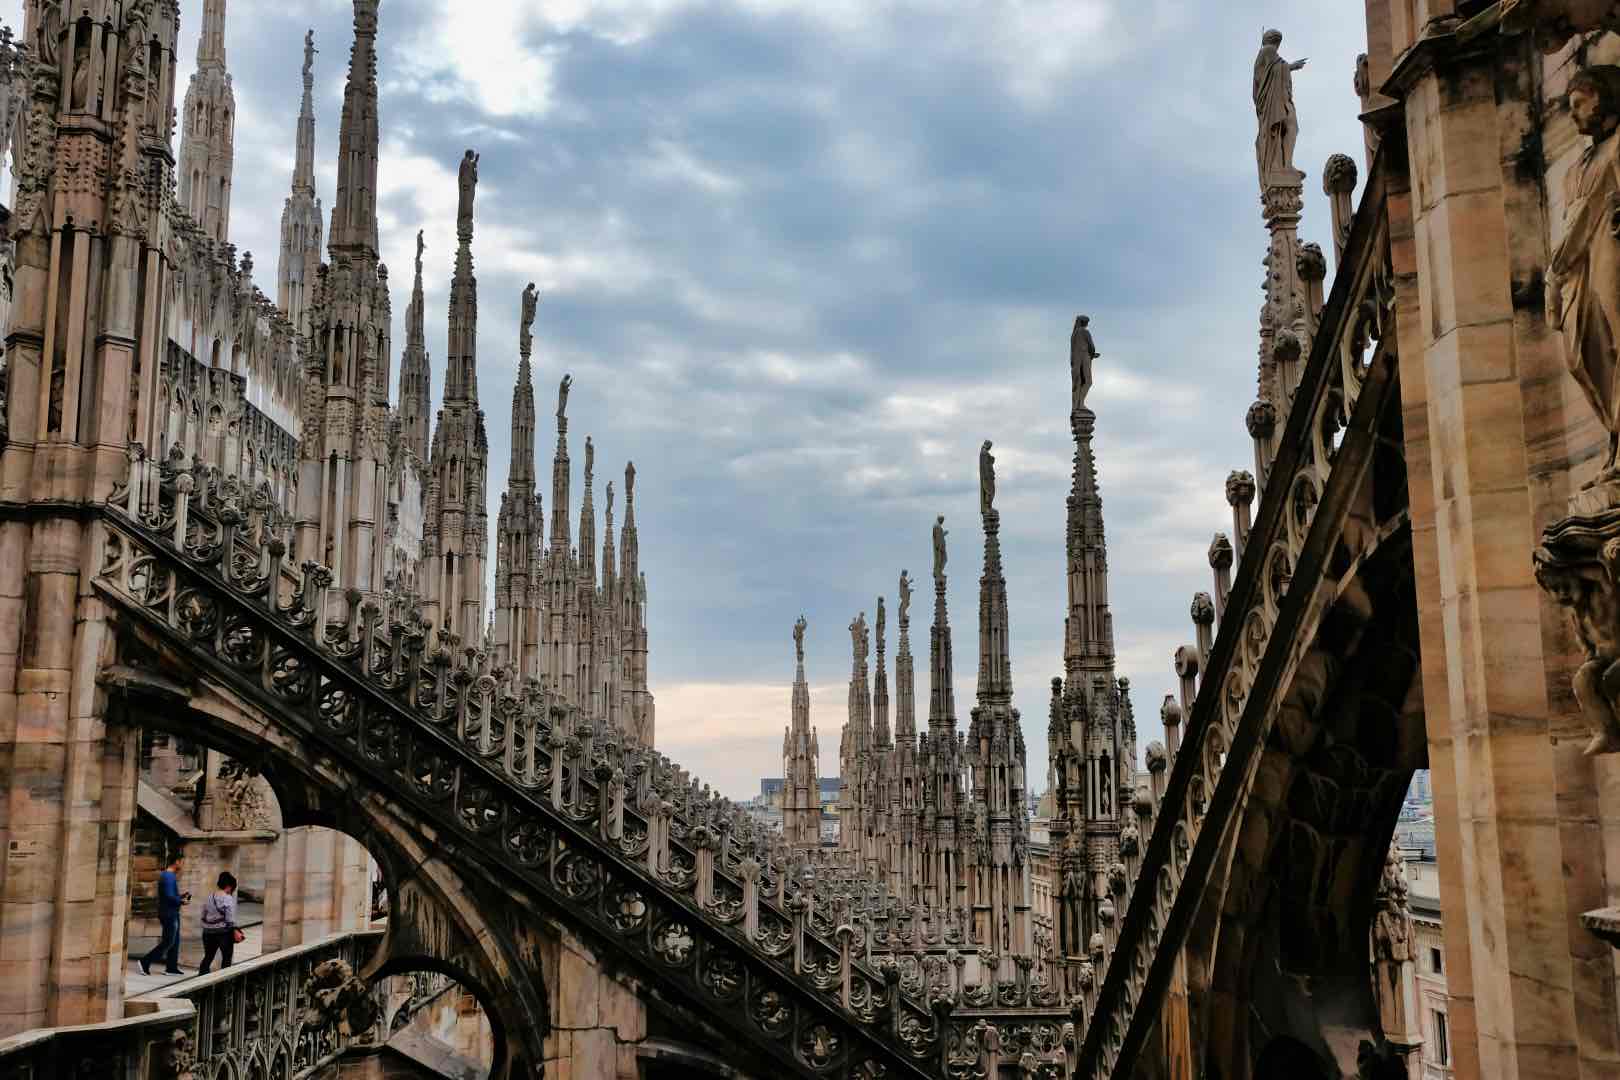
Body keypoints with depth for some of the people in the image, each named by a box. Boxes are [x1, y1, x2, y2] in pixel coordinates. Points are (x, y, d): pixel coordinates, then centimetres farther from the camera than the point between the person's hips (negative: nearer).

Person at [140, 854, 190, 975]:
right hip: (169, 914, -10)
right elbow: (169, 897, -24)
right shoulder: (169, 877, -18)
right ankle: (145, 962, -3)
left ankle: (171, 968, 17)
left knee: (174, 941, 13)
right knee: (168, 942, -6)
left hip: (172, 914, 10)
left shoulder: (170, 875, 14)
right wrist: (182, 901, -11)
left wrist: (180, 896, 10)